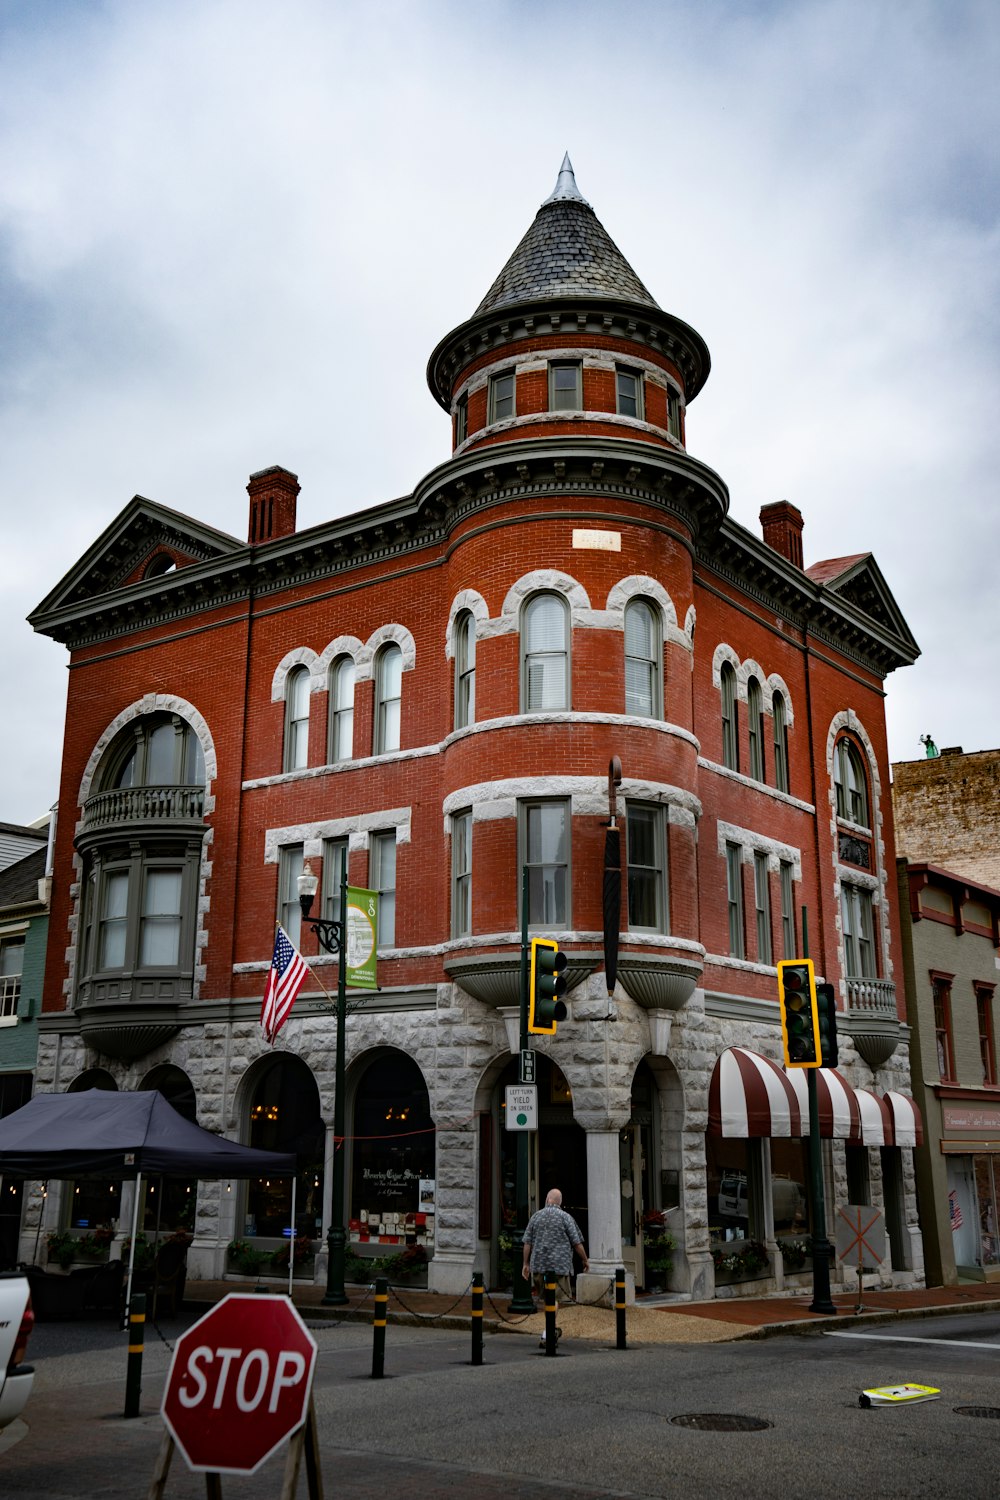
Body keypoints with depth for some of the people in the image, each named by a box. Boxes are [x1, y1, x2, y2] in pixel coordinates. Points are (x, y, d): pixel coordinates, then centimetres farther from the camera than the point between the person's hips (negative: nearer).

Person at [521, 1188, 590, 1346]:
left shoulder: (535, 1217, 8)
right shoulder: (566, 1217, -3)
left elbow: (527, 1242, 7)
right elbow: (577, 1242, -3)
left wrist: (526, 1263, 13)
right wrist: (585, 1260, 10)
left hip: (539, 1265, 4)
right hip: (559, 1264, -4)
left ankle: (552, 1330, 28)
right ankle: (546, 1336, -11)